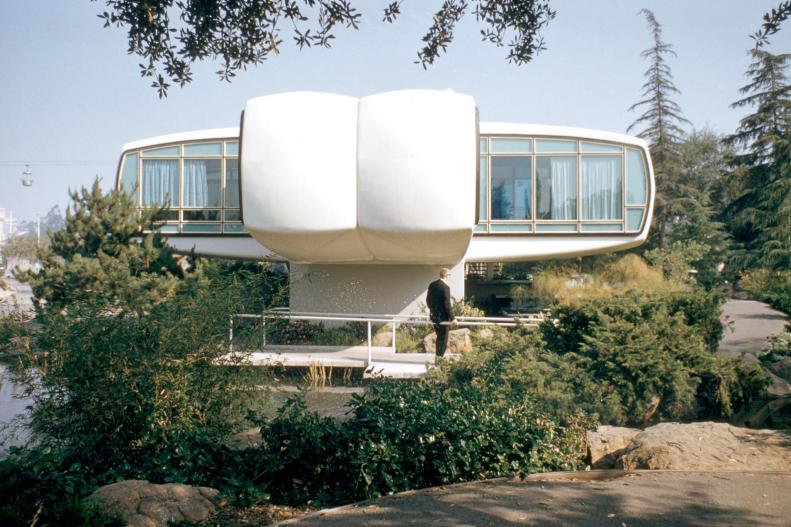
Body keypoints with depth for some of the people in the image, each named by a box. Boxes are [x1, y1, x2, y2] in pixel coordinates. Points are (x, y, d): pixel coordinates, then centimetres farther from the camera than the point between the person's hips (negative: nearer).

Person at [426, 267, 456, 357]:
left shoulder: (432, 285, 5)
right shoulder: (445, 287, -18)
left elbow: (428, 299, 14)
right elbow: (447, 304, -20)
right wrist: (452, 318, -15)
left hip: (433, 315, 8)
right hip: (443, 316, -8)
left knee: (439, 336, 20)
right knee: (443, 339, 2)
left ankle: (438, 356, 26)